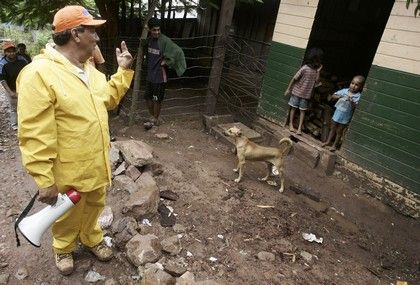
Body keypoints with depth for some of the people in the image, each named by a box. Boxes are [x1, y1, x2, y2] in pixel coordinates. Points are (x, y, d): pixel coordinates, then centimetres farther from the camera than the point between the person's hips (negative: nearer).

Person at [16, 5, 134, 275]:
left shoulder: (89, 69, 3)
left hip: (96, 164, 7)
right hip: (68, 172, -6)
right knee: (68, 216, 19)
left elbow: (109, 98, 17)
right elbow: (35, 136, -25)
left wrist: (124, 70, 6)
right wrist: (44, 180, -23)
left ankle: (92, 238, 52)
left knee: (94, 206, 26)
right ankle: (63, 248, 48)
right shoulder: (39, 74, -24)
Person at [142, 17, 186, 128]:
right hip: (150, 74, 7)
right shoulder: (149, 40, 5)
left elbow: (178, 51, -23)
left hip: (160, 75, -7)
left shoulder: (165, 41, -16)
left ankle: (155, 119, 21)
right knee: (147, 96, 12)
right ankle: (153, 116, 29)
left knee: (157, 99, 4)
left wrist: (166, 61, -17)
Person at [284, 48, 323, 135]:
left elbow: (316, 80, -3)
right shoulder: (305, 68, -17)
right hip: (297, 92, -5)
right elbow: (294, 78, -14)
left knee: (303, 110, 6)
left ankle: (299, 128, 9)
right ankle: (291, 124, 15)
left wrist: (318, 71, -12)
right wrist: (288, 89, -12)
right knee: (293, 108, 7)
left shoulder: (315, 69, 0)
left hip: (306, 94, 5)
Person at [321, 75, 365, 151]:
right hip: (337, 113, 3)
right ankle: (328, 142, 32)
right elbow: (332, 96, -3)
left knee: (339, 131, 10)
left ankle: (335, 145, 25)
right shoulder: (344, 90, -4)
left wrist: (351, 100, -35)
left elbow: (355, 107, -21)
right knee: (332, 128, 16)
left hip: (345, 116, -3)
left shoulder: (358, 96, -13)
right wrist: (339, 97, -21)